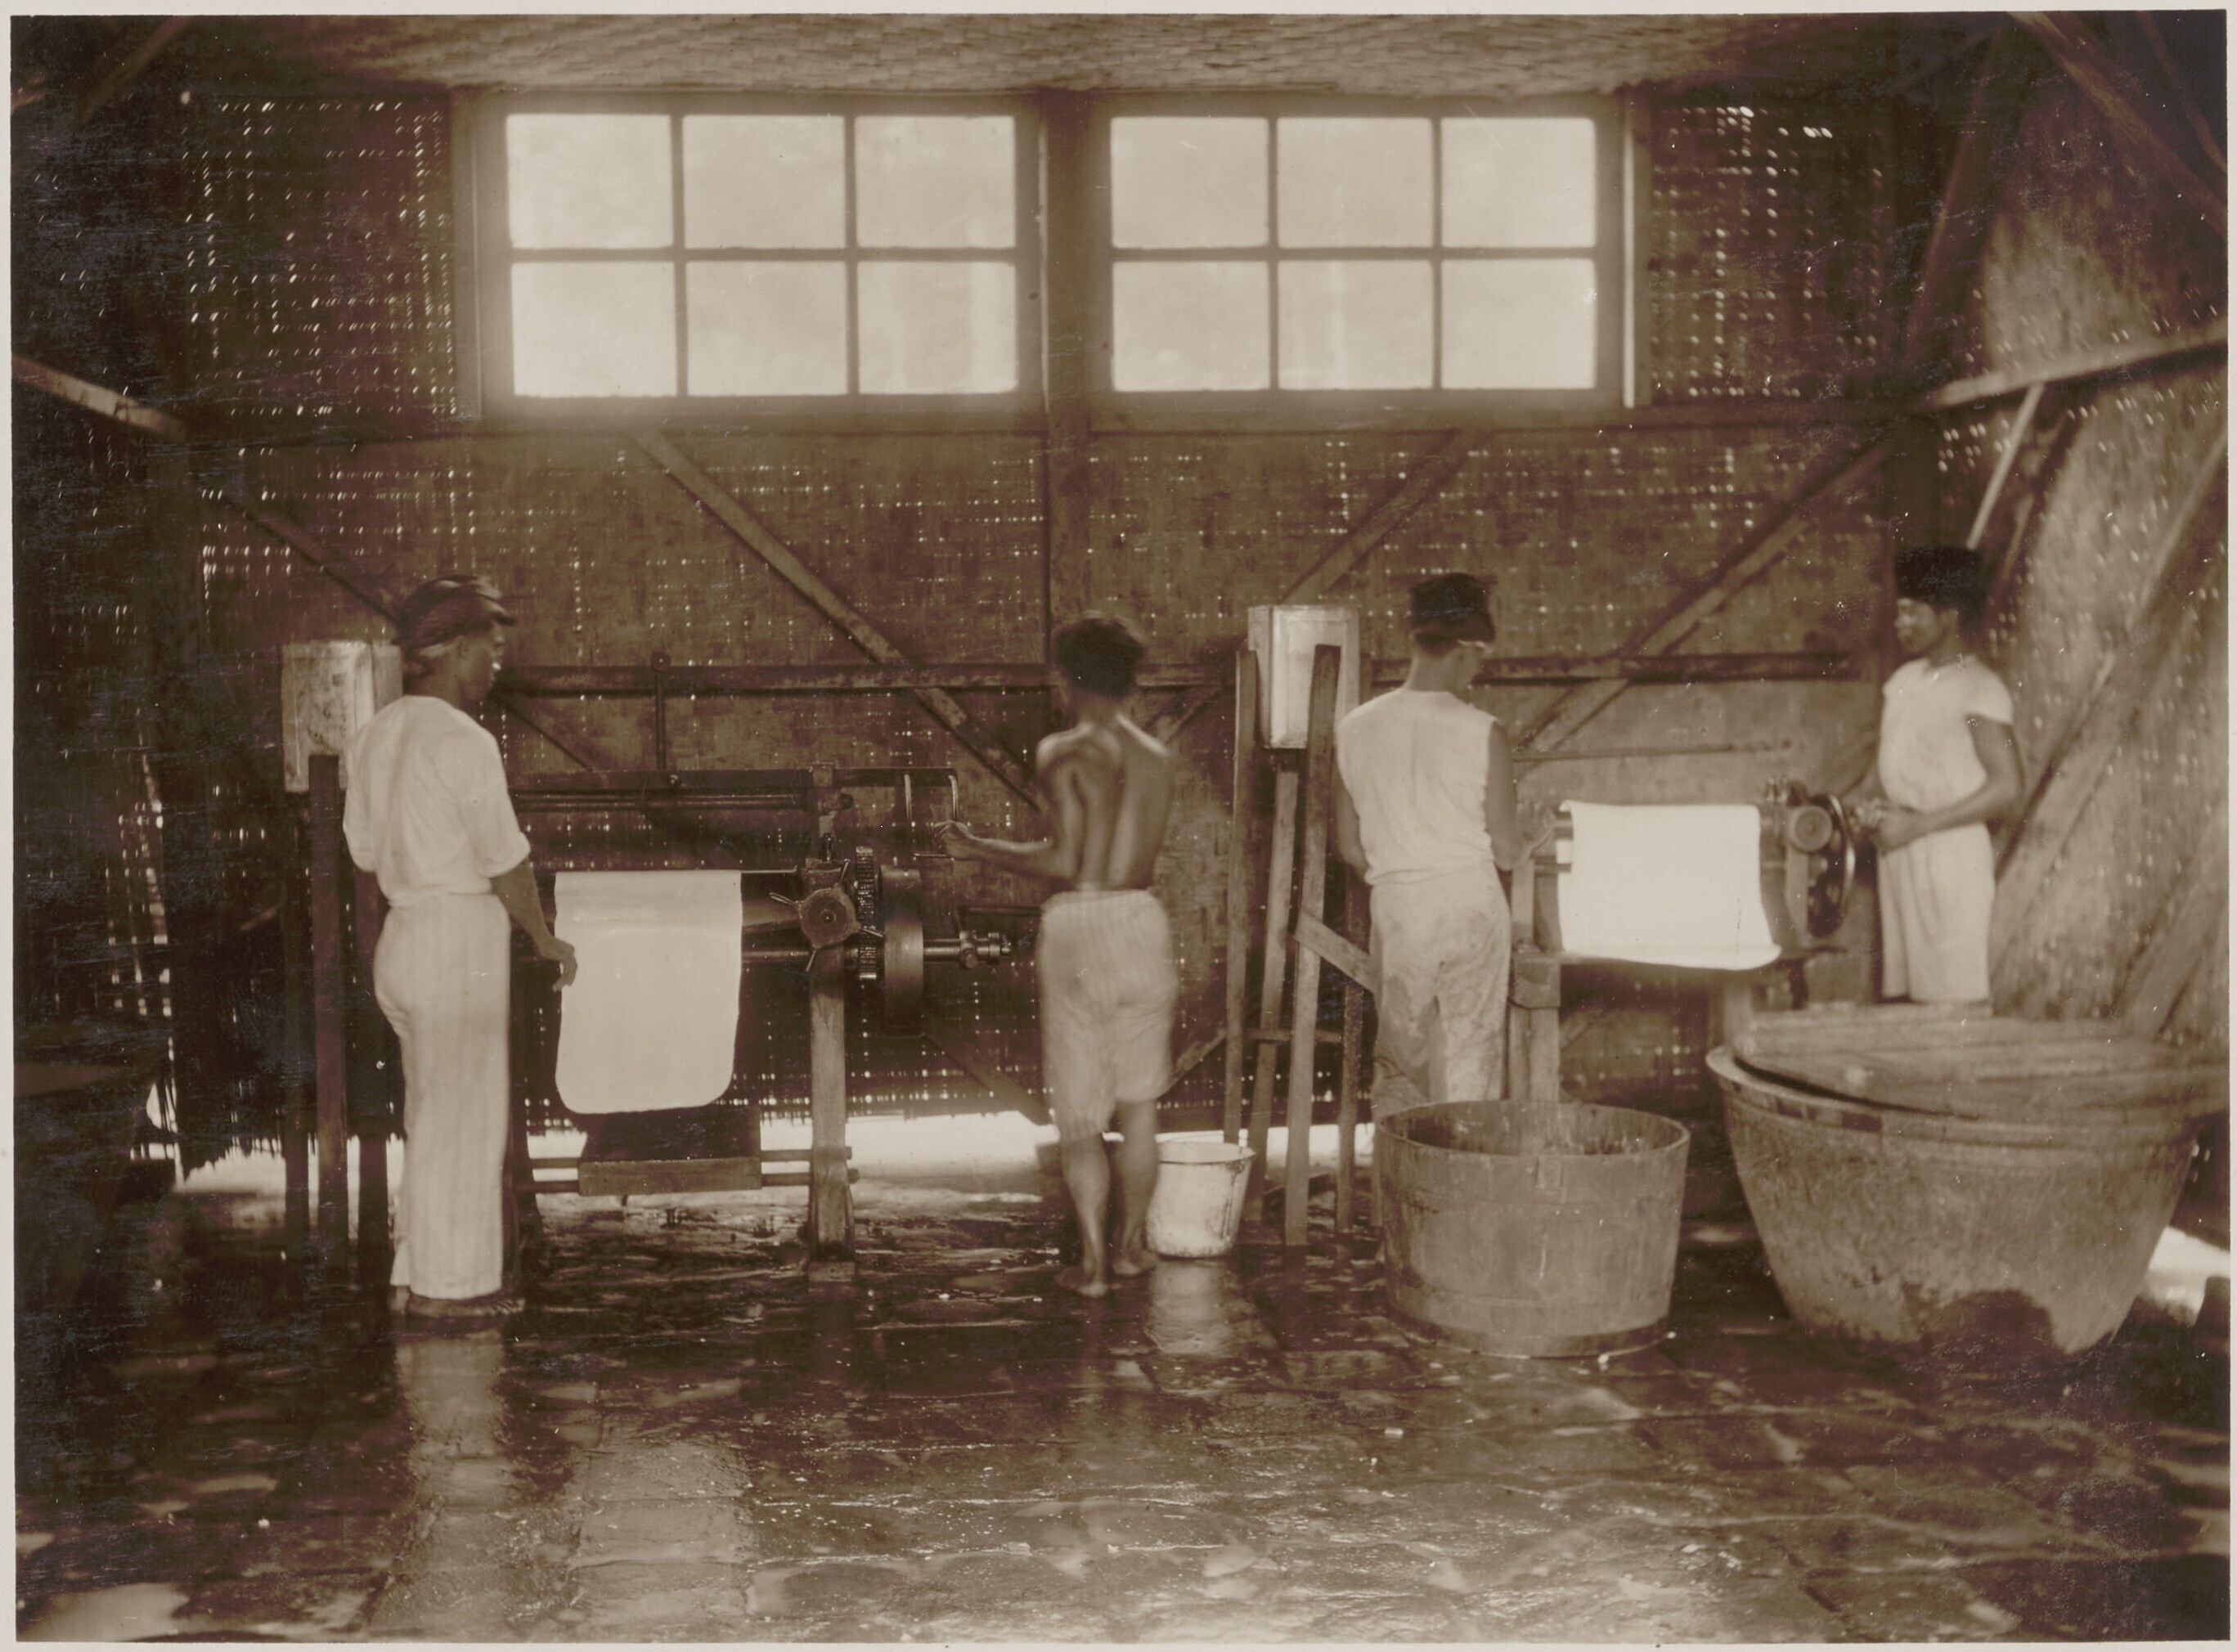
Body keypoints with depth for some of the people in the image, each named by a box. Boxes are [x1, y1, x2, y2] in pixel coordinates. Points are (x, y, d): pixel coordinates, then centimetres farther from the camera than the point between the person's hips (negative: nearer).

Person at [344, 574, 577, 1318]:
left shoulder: (377, 735, 10)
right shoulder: (463, 742, -16)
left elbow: (365, 848, 14)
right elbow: (506, 859, -14)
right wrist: (546, 938, -2)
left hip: (402, 939, 9)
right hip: (462, 939, -9)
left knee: (436, 1115, 16)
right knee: (461, 1116, 0)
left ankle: (419, 1276, 22)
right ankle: (448, 1282, 8)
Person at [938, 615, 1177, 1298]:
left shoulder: (1062, 753, -7)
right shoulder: (1157, 758, 8)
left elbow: (1066, 858, -13)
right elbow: (1141, 857, 12)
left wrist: (980, 847, -3)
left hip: (1077, 922, -4)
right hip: (1141, 916, 4)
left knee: (1079, 1109, 4)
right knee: (1139, 1099, 15)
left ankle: (1092, 1261, 2)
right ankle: (1131, 1244, 24)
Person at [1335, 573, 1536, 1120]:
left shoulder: (1356, 729, -2)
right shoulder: (1482, 732, -12)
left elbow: (1350, 848, 5)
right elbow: (1507, 851, -6)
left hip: (1396, 907, 2)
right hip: (1471, 908, -2)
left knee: (1399, 1060, 15)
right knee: (1470, 1059, 8)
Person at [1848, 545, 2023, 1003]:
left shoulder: (1980, 690, -9)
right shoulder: (1903, 680, 13)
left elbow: (2006, 786, -14)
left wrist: (1918, 824, -16)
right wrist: (1868, 798, 3)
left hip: (1953, 851, -7)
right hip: (1899, 852, 7)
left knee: (1953, 1000, -6)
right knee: (1911, 991, 8)